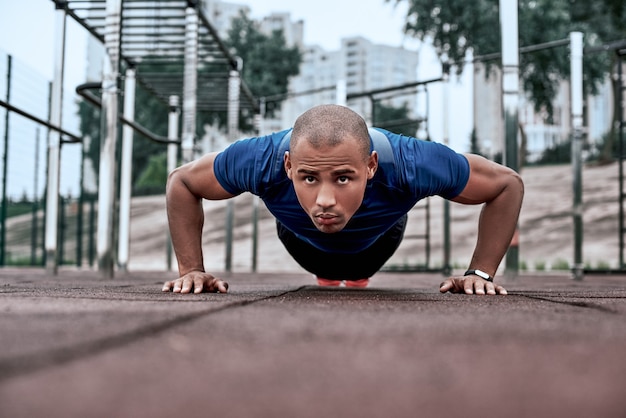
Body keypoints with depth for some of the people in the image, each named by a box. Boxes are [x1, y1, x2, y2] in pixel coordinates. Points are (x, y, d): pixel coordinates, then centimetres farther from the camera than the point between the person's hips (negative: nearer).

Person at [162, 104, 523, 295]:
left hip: (377, 240, 0)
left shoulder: (407, 164, -49)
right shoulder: (264, 161, -47)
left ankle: (359, 275, 70)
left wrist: (481, 272, -33)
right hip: (303, 240, 0)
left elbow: (508, 183, -31)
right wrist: (192, 269, -30)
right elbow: (181, 182, -25)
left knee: (360, 274, 35)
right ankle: (326, 276, 70)